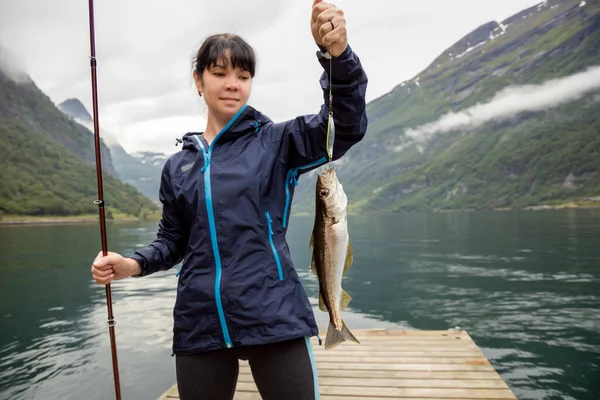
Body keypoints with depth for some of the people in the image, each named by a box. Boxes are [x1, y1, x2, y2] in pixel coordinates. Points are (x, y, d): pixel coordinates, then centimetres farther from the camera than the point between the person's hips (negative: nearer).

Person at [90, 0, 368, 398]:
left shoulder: (276, 142, 1)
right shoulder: (178, 166, 12)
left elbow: (346, 125, -13)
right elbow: (174, 240, 17)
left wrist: (337, 53, -30)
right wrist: (134, 264, -3)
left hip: (274, 319, -3)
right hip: (199, 326, 4)